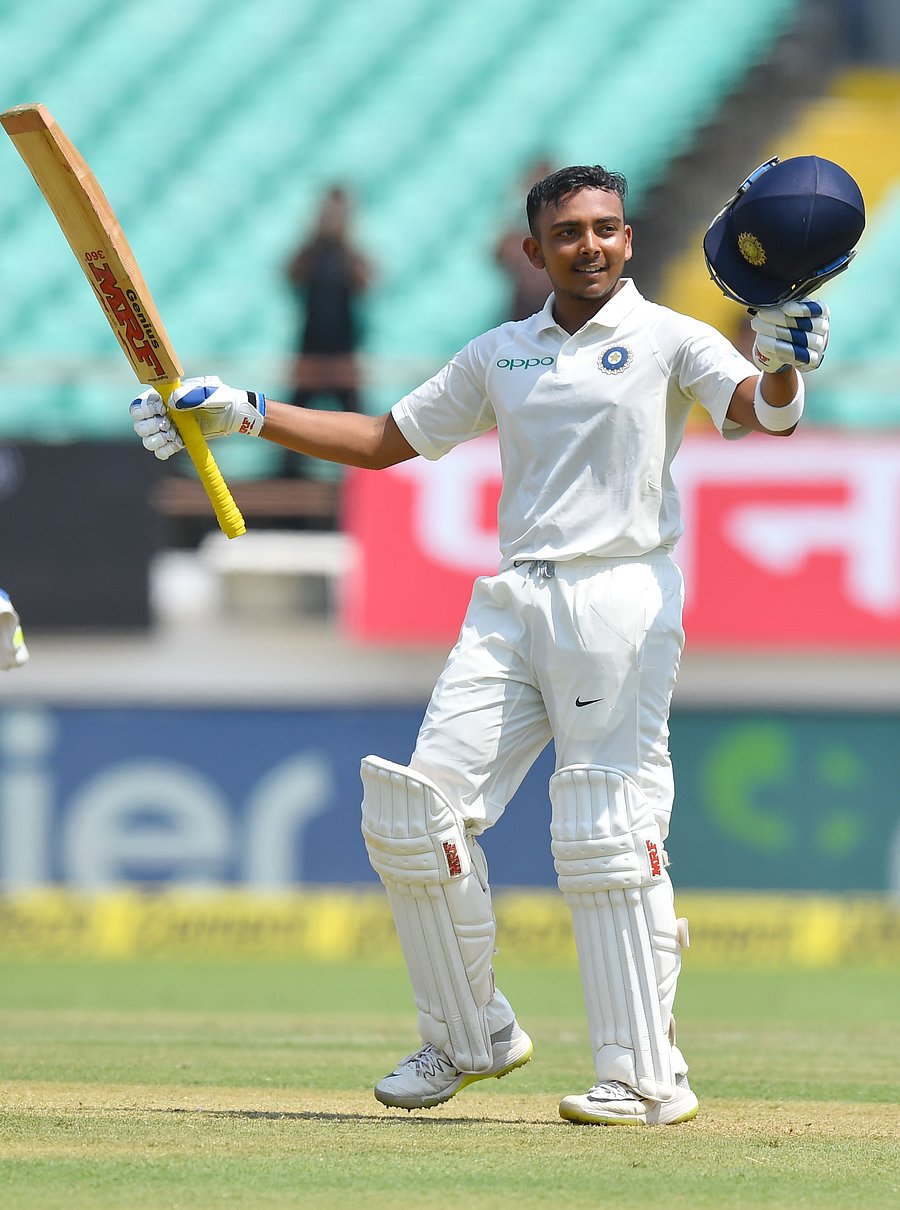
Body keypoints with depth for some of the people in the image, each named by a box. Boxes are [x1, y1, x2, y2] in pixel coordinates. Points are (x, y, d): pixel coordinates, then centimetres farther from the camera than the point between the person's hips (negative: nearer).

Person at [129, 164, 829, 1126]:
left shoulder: (666, 341, 1)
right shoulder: (500, 356, 17)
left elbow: (762, 413, -15)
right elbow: (382, 441, 22)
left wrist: (783, 368, -38)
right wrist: (244, 415, 14)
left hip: (622, 602, -6)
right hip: (512, 604, 6)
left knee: (608, 838, -12)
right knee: (417, 812, 0)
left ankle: (647, 1077, -9)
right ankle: (469, 1038, 15)